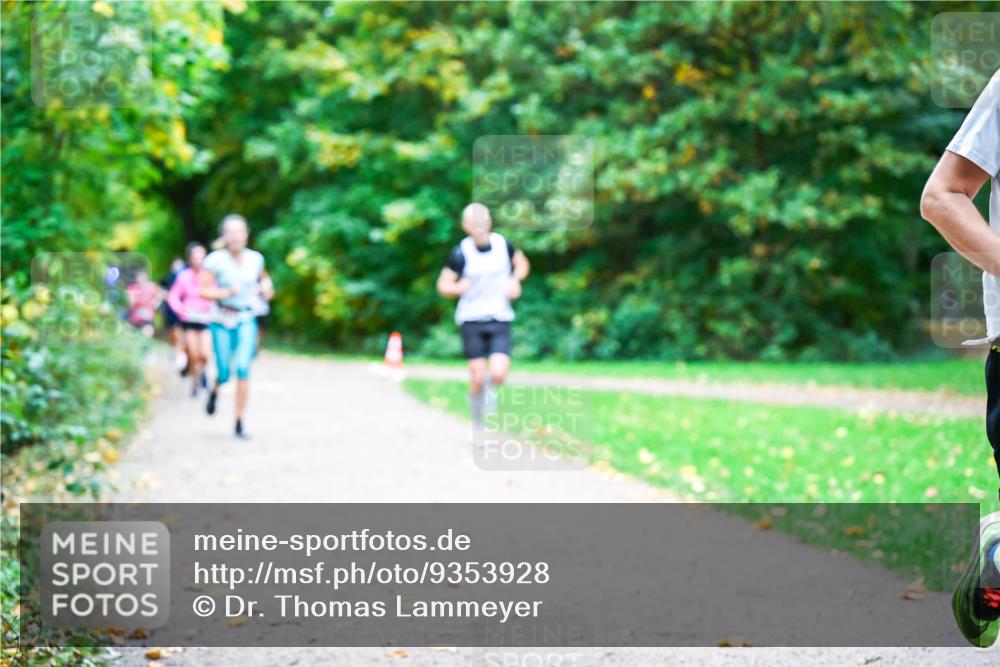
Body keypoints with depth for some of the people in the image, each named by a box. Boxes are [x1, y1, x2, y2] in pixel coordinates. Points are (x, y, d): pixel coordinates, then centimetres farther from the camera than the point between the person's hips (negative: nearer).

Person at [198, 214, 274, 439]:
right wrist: (227, 292, -21)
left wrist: (265, 287, 1)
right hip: (222, 321, -1)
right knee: (224, 373, 0)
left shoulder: (256, 259, 1)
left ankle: (240, 424, -8)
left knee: (243, 368, -16)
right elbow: (202, 290, -8)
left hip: (246, 321, 1)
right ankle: (214, 390, 40)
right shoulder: (215, 260, -9)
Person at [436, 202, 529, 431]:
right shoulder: (460, 253, -9)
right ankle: (479, 425, 16)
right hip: (471, 320, -1)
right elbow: (443, 285, -4)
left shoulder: (503, 244, -2)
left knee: (499, 374, -12)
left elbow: (522, 263, 17)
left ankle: (491, 393, 25)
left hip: (500, 319, 2)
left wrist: (515, 280, -3)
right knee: (477, 376, -5)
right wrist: (457, 287, -25)